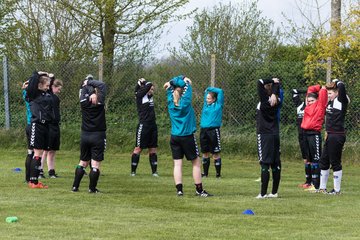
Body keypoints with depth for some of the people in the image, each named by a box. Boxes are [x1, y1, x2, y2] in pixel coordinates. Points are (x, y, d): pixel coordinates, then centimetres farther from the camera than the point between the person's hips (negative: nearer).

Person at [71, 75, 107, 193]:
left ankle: (75, 186, 13)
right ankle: (92, 188, -1)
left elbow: (83, 86, 12)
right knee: (95, 164, -1)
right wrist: (90, 82, -3)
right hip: (98, 136, -4)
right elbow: (102, 85, -9)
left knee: (83, 162, 15)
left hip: (85, 135, 4)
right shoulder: (99, 102, -13)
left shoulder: (83, 102, -4)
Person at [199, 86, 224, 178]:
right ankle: (205, 172, 18)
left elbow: (220, 91, 0)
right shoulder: (206, 105, 14)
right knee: (205, 153, 10)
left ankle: (218, 173, 1)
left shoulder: (218, 105, 2)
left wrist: (210, 89, 8)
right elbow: (207, 91, 26)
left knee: (216, 153, -3)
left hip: (213, 130, -5)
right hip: (203, 130, 5)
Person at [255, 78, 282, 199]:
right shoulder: (276, 102, 4)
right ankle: (274, 192, 13)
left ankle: (263, 193, -9)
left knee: (265, 164, -8)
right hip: (275, 135, 7)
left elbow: (260, 82, -17)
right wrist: (275, 83, -7)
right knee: (275, 165, 8)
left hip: (264, 136, -7)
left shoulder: (265, 101, -12)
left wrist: (273, 81, -5)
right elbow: (277, 86, 15)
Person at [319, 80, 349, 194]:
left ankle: (337, 189, 2)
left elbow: (342, 87, -25)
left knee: (335, 162, -5)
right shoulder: (331, 102, 12)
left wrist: (337, 82, -7)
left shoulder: (341, 101, -11)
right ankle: (322, 187, 23)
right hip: (330, 136, 9)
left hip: (337, 136, -9)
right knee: (324, 161, 14)